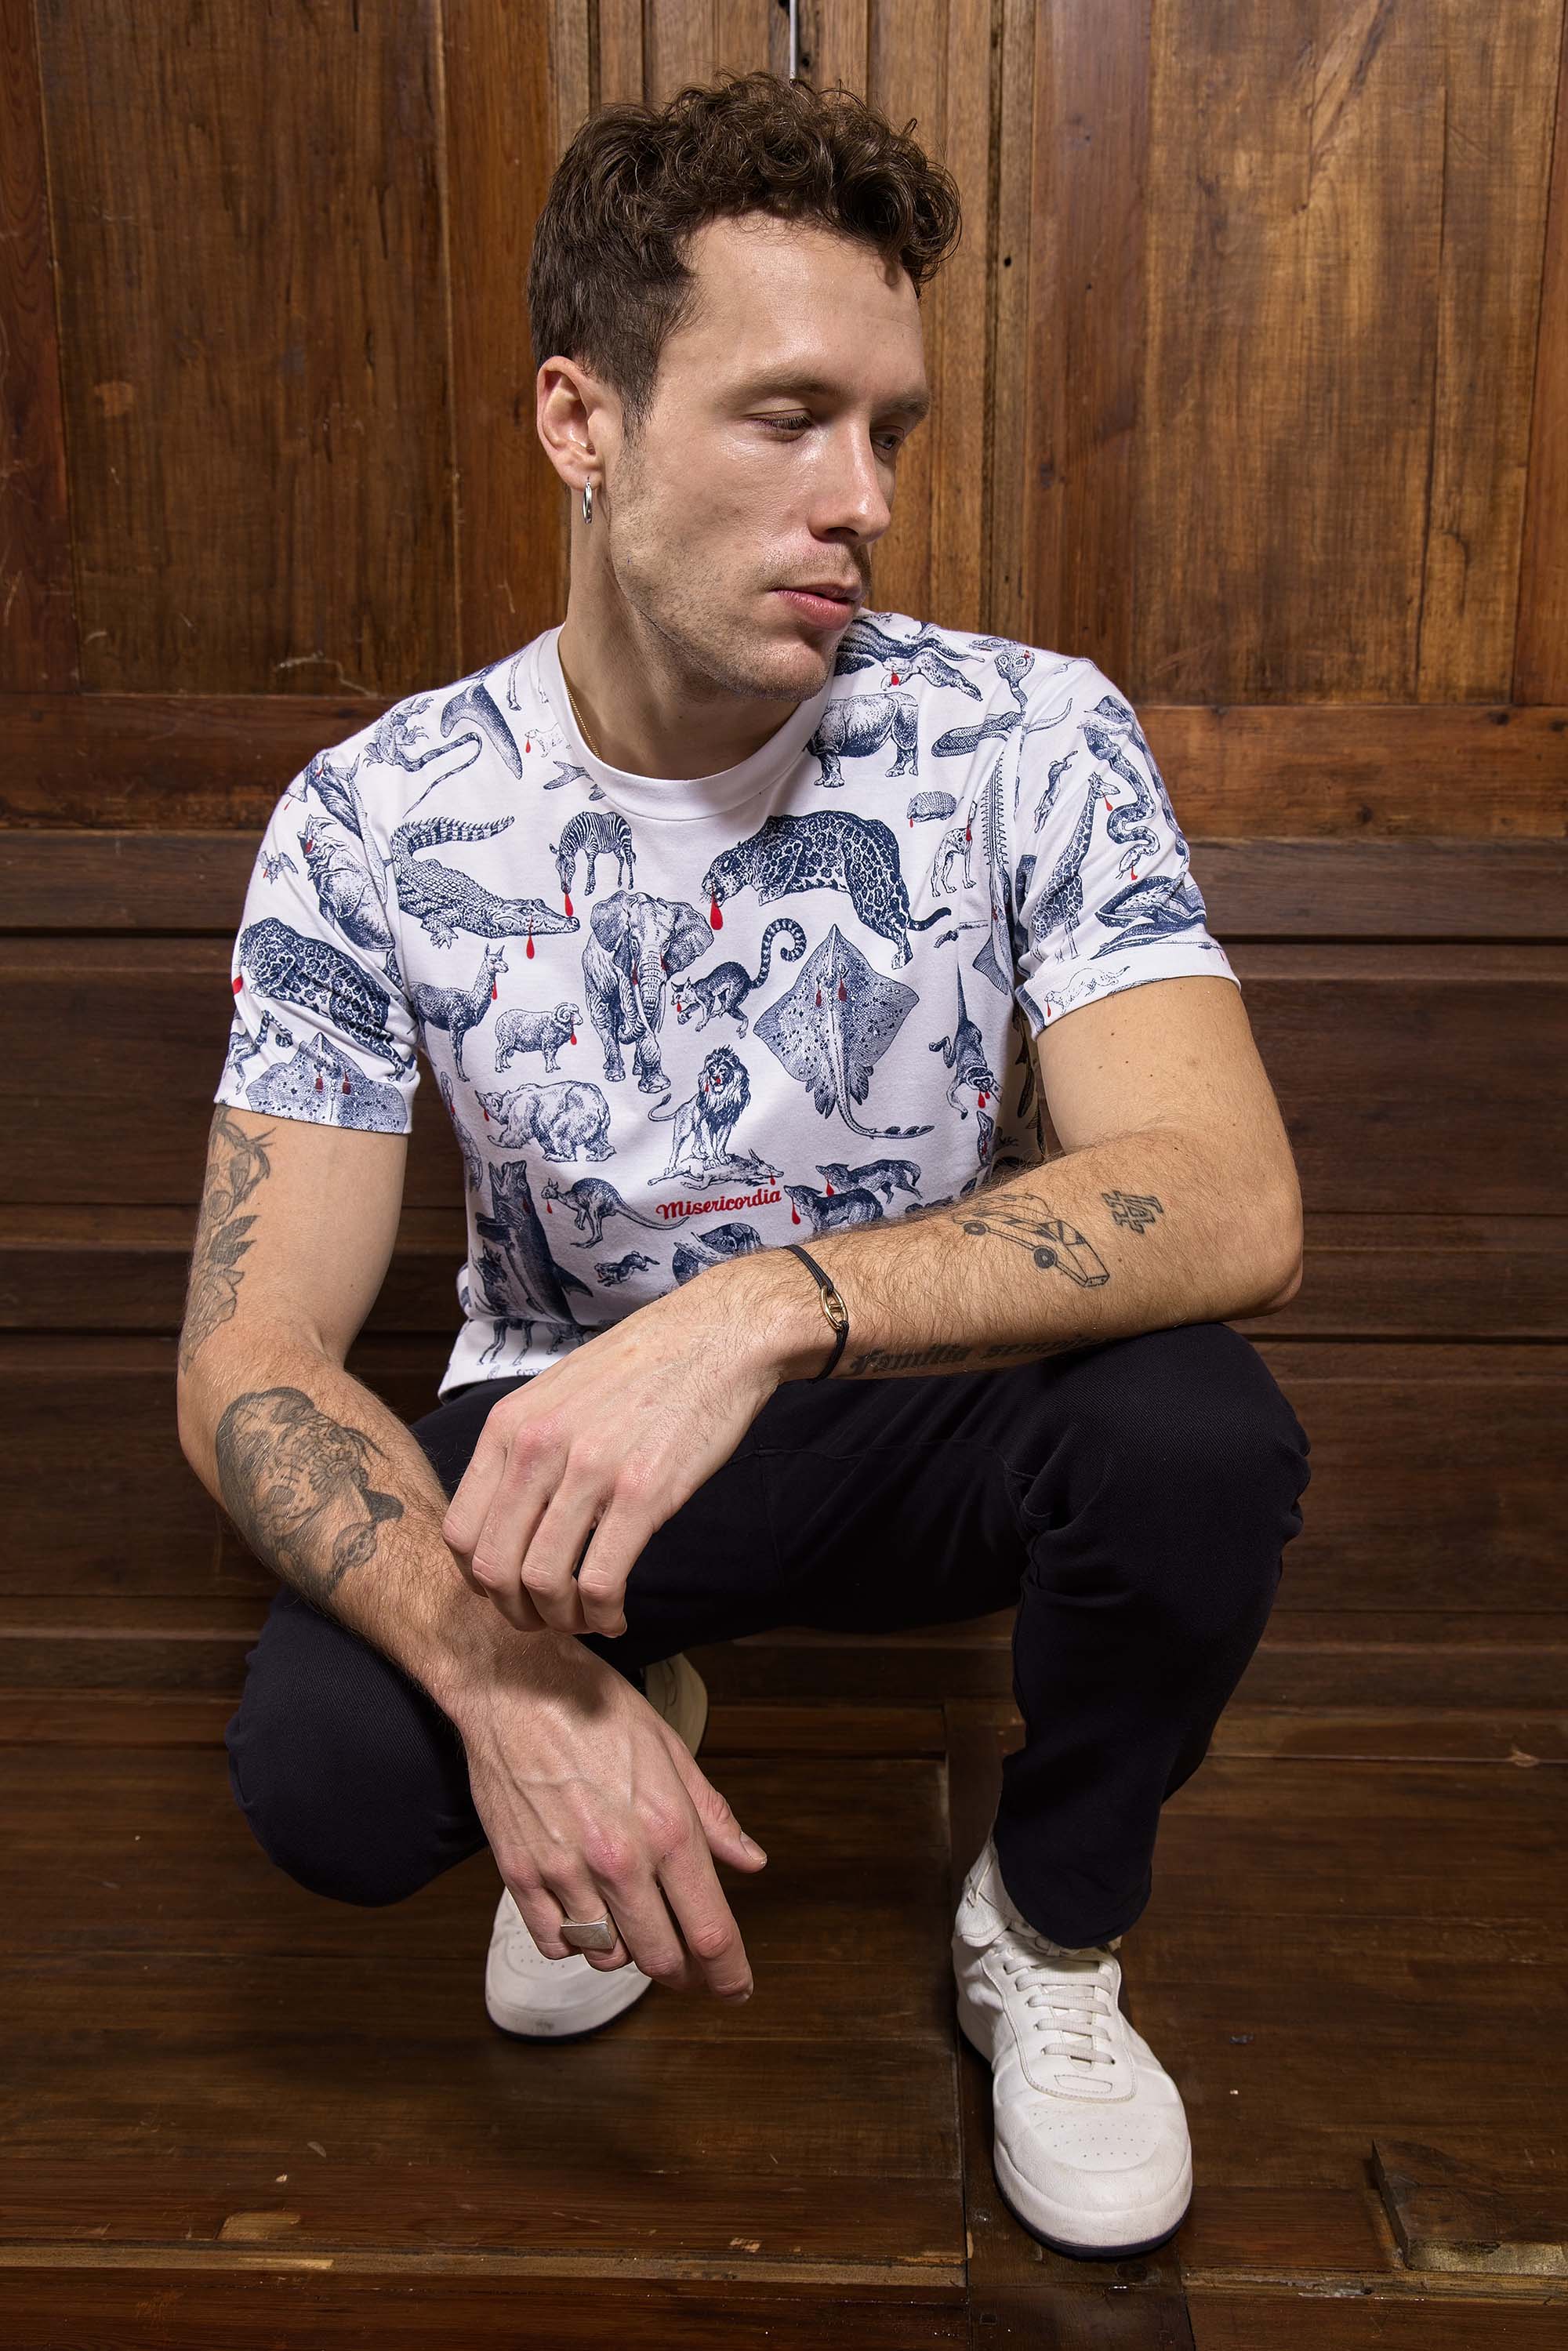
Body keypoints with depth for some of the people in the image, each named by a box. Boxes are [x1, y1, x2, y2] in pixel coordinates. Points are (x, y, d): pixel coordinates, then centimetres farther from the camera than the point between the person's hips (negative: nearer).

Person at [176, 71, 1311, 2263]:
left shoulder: (1030, 740, -16)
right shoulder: (374, 823, -14)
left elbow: (1232, 1203, -29)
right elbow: (250, 1358, -17)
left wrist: (765, 1305, -44)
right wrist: (500, 1668, -35)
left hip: (924, 1416, 0)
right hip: (560, 1412, 1)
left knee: (1201, 1431, -31)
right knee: (323, 1771, -27)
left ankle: (1049, 1937, 2)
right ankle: (636, 1722, 13)